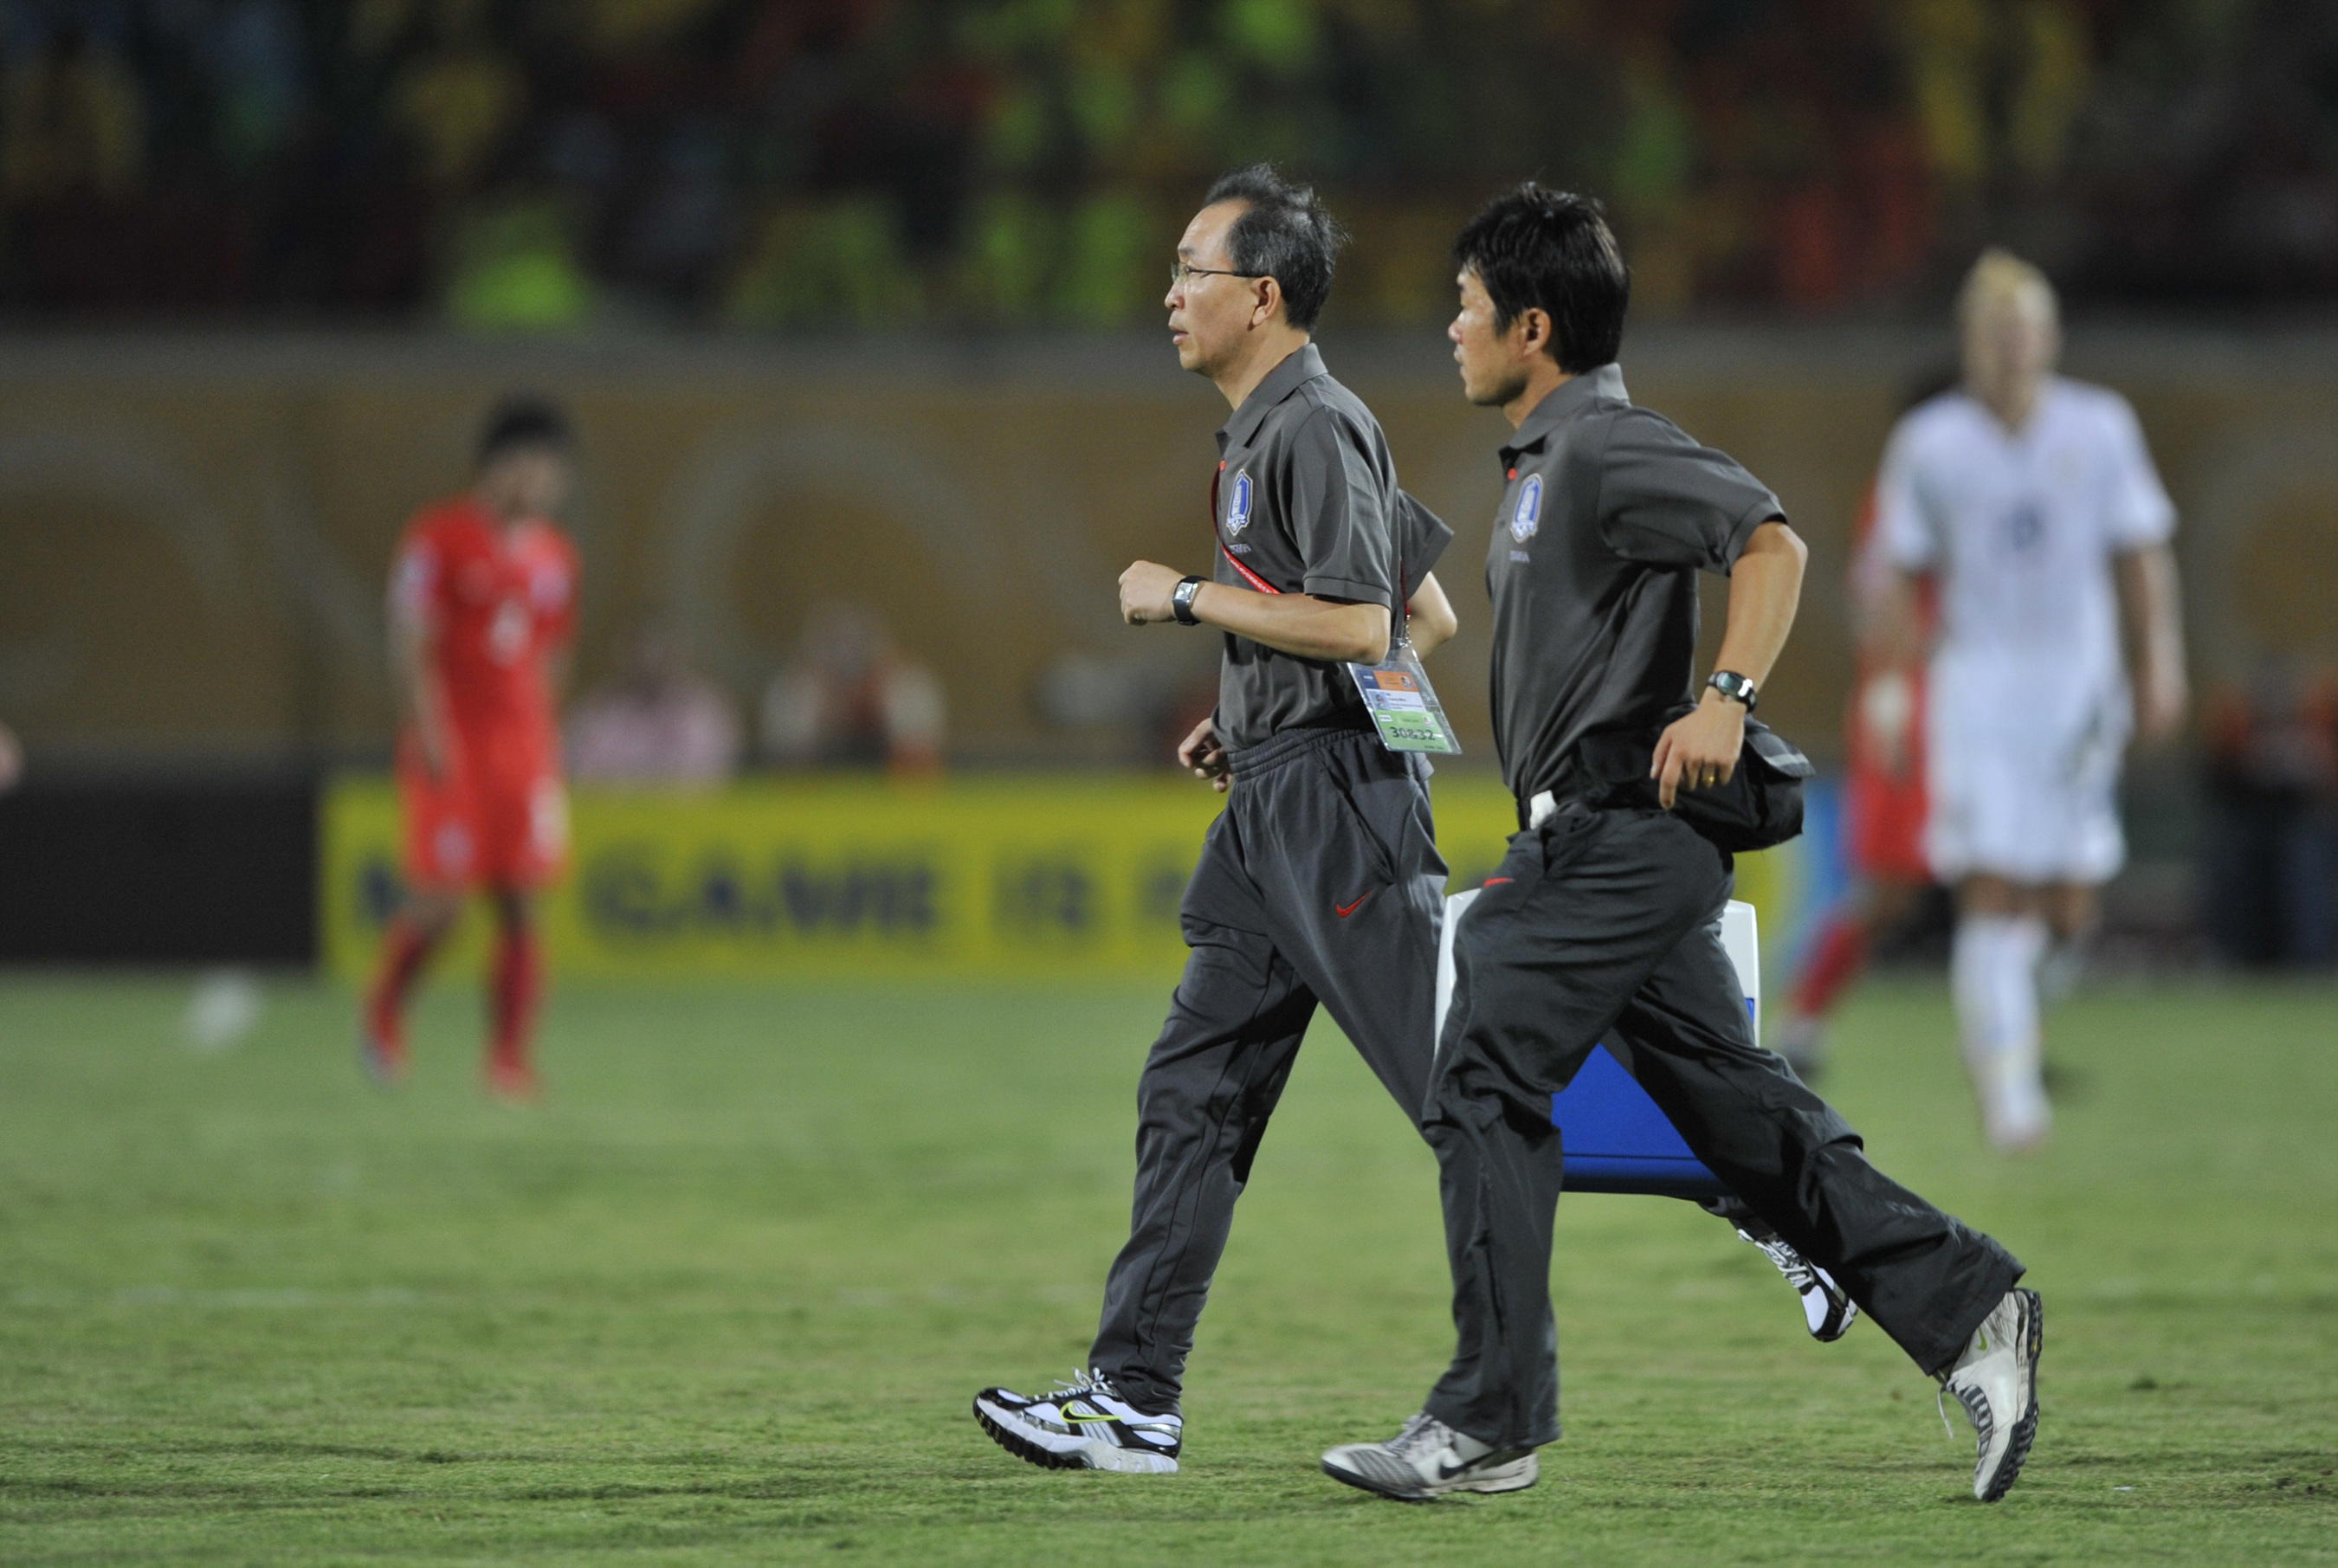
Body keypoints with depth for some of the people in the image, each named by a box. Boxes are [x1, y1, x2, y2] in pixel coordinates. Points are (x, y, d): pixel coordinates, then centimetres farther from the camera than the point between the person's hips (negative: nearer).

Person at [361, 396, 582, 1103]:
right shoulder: (439, 537, -6)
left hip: (526, 745, 5)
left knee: (522, 904, -3)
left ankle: (509, 1057, 1)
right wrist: (429, 733, -15)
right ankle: (384, 1011, 22)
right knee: (440, 898, -6)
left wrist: (543, 742, 16)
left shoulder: (553, 554, 12)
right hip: (451, 746, -5)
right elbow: (411, 644, -8)